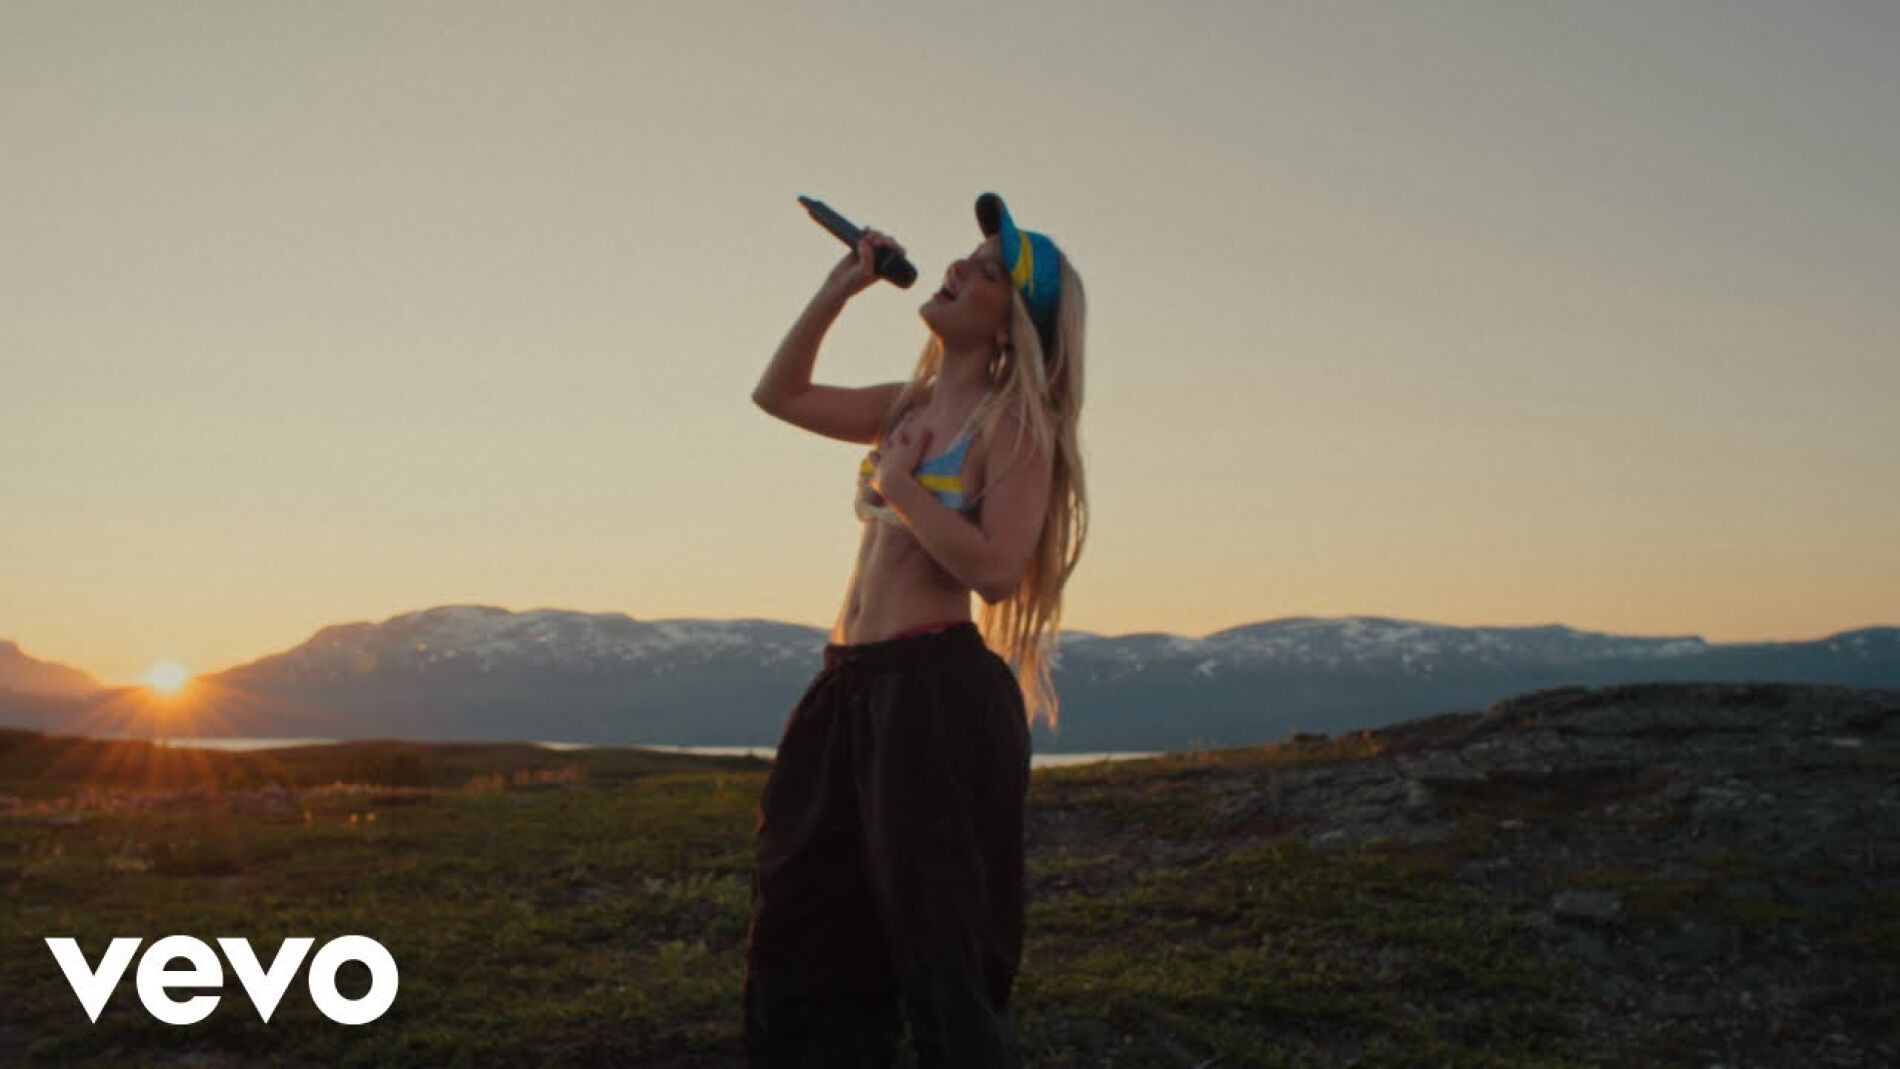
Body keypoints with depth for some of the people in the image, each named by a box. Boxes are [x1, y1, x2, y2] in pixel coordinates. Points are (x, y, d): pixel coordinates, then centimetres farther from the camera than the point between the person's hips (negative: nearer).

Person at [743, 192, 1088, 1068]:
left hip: (938, 691, -8)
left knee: (940, 954, 0)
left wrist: (899, 485, -10)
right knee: (803, 942, 14)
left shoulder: (1016, 420, -7)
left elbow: (995, 569, -19)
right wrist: (840, 287, 15)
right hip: (850, 688, 8)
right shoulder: (911, 405, 14)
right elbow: (780, 394, 24)